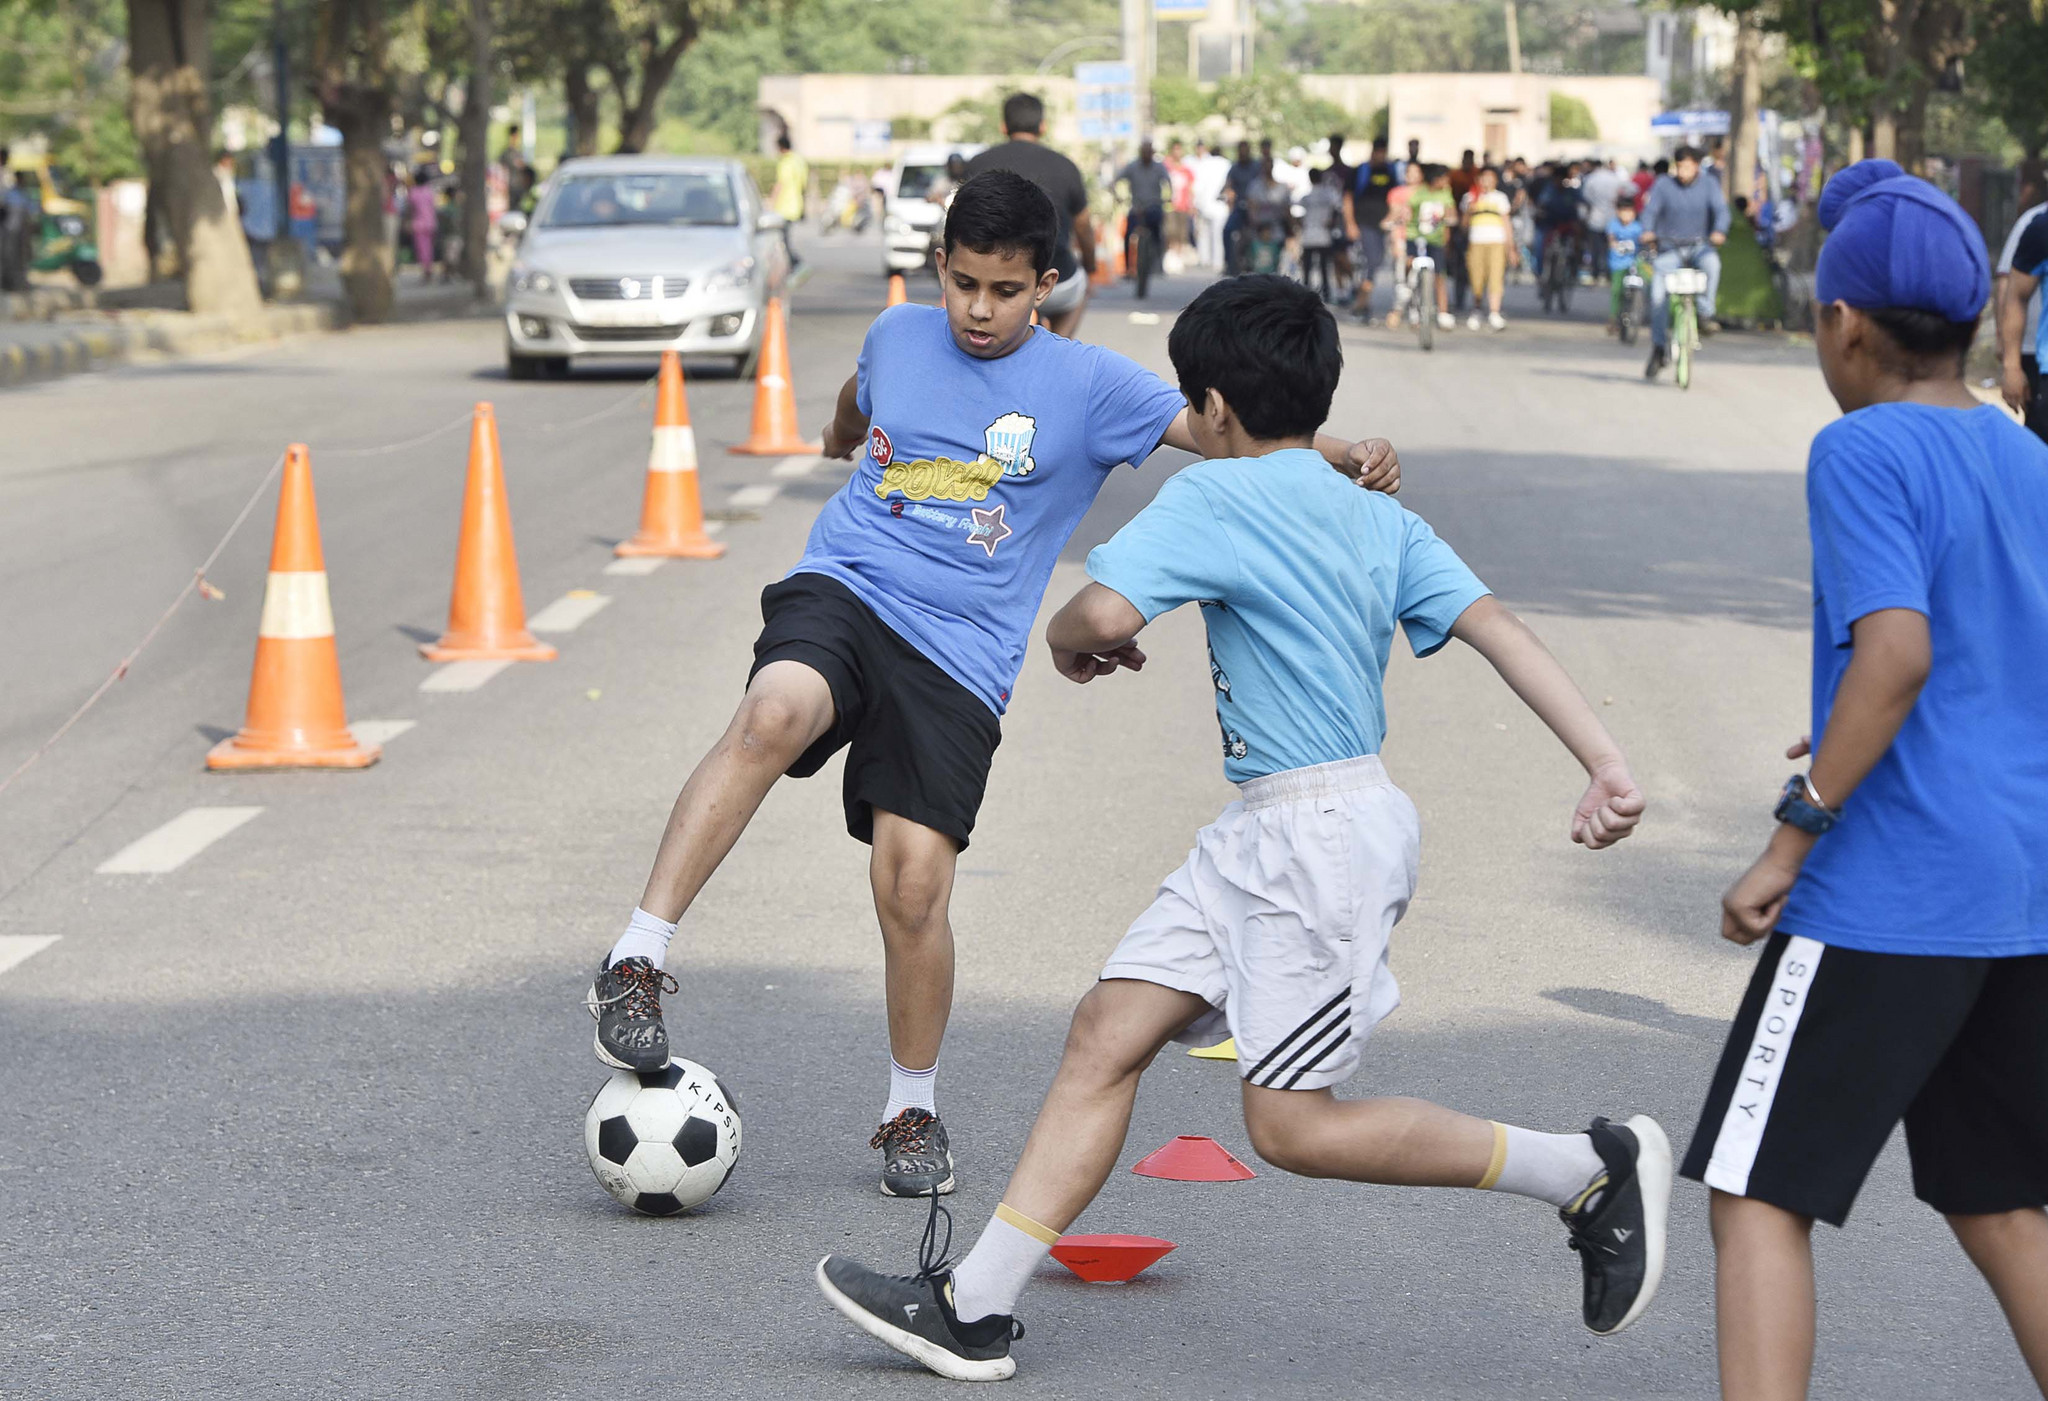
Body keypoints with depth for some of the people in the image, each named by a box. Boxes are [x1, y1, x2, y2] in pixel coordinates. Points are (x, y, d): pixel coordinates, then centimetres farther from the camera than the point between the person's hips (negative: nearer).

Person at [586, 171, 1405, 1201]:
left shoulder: (1086, 384, 0)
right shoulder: (898, 334, 10)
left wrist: (1340, 456, -25)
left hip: (958, 657, -1)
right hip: (841, 590, 1)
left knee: (914, 883, -11)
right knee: (776, 714, -34)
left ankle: (913, 1109, 14)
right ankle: (638, 961, -32)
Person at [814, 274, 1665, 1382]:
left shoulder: (1213, 497, -11)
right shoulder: (1382, 521, 11)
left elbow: (1105, 611, -23)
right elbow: (1500, 629, 1)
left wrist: (1072, 641, 2)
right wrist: (1606, 764, -6)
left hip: (1325, 834, -10)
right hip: (1259, 837, 10)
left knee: (1293, 1127, -3)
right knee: (1107, 1033, 6)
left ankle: (1591, 1168, 3)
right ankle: (972, 1308, 6)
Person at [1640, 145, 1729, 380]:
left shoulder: (1709, 185, 5)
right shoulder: (1663, 184, 3)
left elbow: (1720, 209, -9)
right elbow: (1651, 209, -7)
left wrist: (1719, 232, -31)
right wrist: (1648, 232, -29)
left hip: (1699, 246, 0)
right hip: (1669, 249, 0)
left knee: (1712, 262, -36)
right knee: (1658, 294, -19)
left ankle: (1706, 314, -23)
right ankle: (1658, 350, -9)